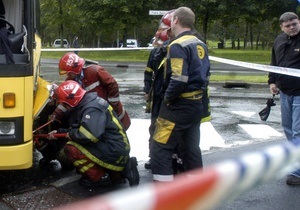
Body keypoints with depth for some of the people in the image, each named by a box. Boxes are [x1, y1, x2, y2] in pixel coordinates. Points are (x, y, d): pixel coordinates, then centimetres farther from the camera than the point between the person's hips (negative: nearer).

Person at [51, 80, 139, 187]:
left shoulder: (92, 108, -19)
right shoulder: (85, 105, 13)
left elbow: (90, 135, -32)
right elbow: (79, 129, 25)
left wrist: (72, 134, -14)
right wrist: (60, 132, 20)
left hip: (114, 150, -10)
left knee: (71, 149, -13)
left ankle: (101, 178, -4)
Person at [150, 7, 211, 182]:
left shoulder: (178, 45, -16)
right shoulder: (201, 45, 11)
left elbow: (178, 80, -26)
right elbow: (206, 75, 16)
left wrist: (167, 98, -12)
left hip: (179, 106, -9)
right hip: (197, 104, 9)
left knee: (160, 149, -3)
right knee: (191, 148, 16)